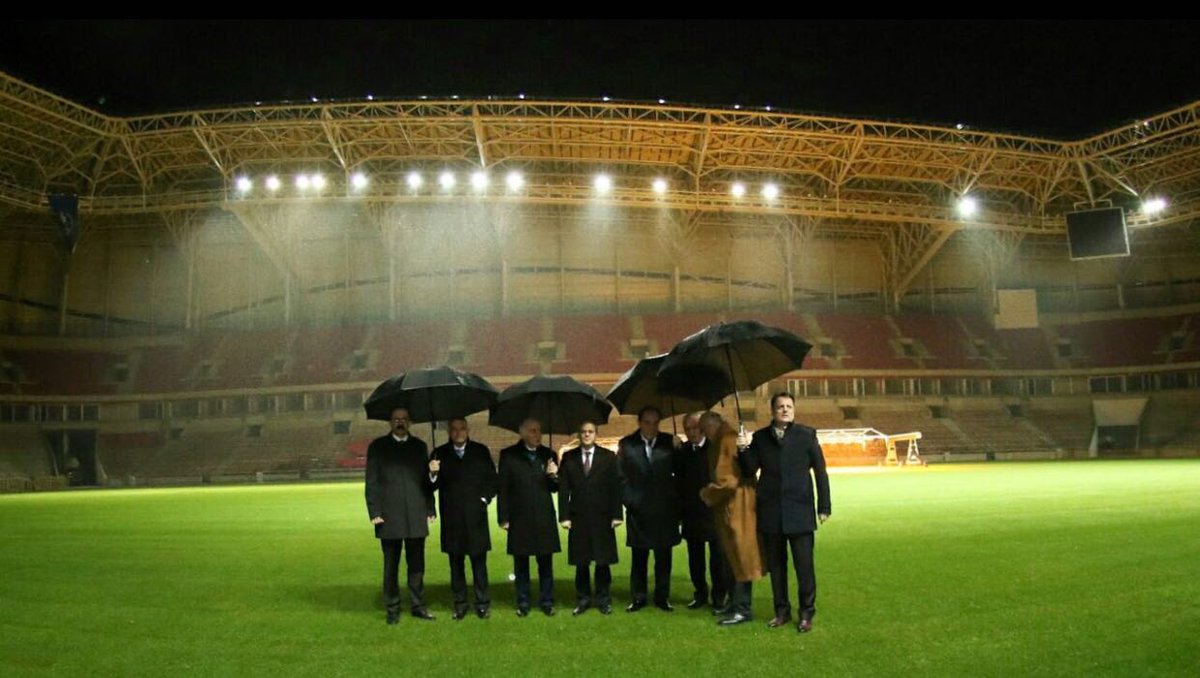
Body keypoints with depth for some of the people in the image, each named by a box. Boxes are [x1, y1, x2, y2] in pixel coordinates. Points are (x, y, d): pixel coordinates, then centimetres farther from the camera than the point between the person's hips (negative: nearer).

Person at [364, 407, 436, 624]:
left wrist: (430, 508, 4)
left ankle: (417, 605, 17)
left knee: (417, 565, 7)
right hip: (389, 517, -2)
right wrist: (374, 512, -7)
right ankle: (392, 609, 15)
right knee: (391, 566, 6)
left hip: (416, 516, 2)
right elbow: (371, 482, 1)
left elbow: (426, 479, 11)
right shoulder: (377, 447, 5)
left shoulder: (419, 446, 11)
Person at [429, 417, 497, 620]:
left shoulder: (481, 451, 6)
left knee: (479, 563, 4)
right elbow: (434, 485, -2)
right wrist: (433, 474, -22)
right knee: (456, 564, 7)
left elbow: (492, 480, 10)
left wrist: (485, 499, -3)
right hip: (452, 519, 0)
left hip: (476, 518, 0)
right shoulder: (440, 454, 4)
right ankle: (459, 605, 16)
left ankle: (482, 604, 13)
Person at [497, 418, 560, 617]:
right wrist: (503, 518, -4)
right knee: (521, 563, 7)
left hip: (544, 519, 2)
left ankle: (546, 602, 15)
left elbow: (554, 488, 9)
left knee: (546, 563, 5)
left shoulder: (548, 454, 7)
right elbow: (503, 488, 1)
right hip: (519, 519, -2)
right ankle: (523, 603, 18)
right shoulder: (508, 455, 0)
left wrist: (554, 476, -13)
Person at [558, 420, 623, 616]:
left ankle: (604, 600, 17)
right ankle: (582, 599, 17)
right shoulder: (568, 457, 5)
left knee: (603, 560, 5)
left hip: (602, 517, -1)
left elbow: (615, 487, 0)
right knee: (581, 561, 6)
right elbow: (563, 489, 2)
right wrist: (564, 516, -5)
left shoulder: (608, 456, 3)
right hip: (578, 517, 1)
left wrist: (616, 514, -5)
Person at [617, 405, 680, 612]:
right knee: (638, 558, 8)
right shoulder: (626, 444, 0)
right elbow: (620, 476, 2)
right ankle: (638, 598, 19)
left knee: (664, 557, 8)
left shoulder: (669, 442, 1)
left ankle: (662, 597, 19)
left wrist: (676, 503, 1)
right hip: (638, 511, -1)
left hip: (664, 511, 1)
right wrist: (627, 500, -4)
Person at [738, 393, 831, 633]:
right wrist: (744, 450, -13)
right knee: (775, 564, 11)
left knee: (804, 565, 0)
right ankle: (782, 611, 23)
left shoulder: (807, 435, 2)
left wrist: (824, 506, -1)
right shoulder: (760, 437, 7)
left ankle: (806, 613, 13)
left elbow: (820, 472, 2)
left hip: (799, 511, -2)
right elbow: (750, 471, 4)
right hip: (770, 512, 2)